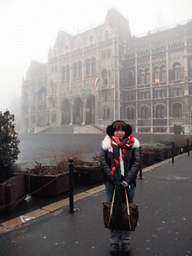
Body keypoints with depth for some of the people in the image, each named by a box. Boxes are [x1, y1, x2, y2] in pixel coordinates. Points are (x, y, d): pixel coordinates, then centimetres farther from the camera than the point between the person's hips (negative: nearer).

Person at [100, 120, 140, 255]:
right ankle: (114, 241, 25)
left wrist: (127, 180, -10)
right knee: (113, 211, 8)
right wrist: (114, 180, -10)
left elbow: (136, 162, -2)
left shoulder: (132, 144, 2)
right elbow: (103, 163, -4)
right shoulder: (107, 144, 0)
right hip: (112, 183, -1)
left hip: (128, 183, 1)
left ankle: (126, 241, 28)